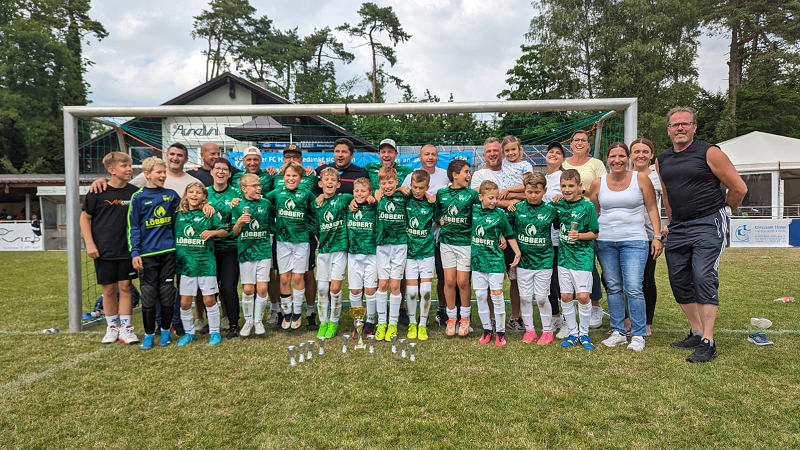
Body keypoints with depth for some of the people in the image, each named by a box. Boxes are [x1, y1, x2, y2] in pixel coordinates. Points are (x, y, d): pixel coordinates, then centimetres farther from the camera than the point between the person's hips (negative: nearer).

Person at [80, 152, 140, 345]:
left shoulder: (135, 192, 0)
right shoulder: (98, 192, -5)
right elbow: (85, 217, 1)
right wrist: (90, 244, -6)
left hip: (127, 249, 1)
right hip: (104, 251, -1)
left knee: (125, 287, 3)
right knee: (109, 289, 7)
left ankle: (125, 328, 12)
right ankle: (112, 327, 22)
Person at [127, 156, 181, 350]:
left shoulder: (171, 195, 7)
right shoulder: (138, 197, -1)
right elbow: (133, 227, -2)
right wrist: (135, 253, -8)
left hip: (168, 252, 2)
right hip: (147, 254, -2)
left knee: (167, 293, 7)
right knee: (148, 294, 2)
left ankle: (165, 331, 21)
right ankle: (149, 334, 14)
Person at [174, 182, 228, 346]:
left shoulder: (210, 214, -1)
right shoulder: (179, 215, 7)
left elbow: (225, 231, -1)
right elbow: (172, 235, 13)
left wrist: (213, 232, -21)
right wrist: (176, 258, 3)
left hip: (206, 263, -3)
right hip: (185, 263, 3)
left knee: (209, 300, 3)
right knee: (185, 302, 6)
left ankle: (214, 332, 18)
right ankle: (189, 333, 25)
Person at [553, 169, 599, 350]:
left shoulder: (587, 206, -6)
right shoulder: (558, 205, 5)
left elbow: (594, 233, -4)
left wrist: (579, 235, -20)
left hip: (582, 255, -4)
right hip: (563, 255, 4)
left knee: (583, 296, -6)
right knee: (565, 296, 6)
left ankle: (584, 333, 14)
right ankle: (573, 333, 21)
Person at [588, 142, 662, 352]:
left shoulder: (641, 179, 2)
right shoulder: (598, 183, 6)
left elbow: (652, 209, 4)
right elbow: (592, 214, 12)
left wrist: (657, 237, -1)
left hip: (634, 241, -2)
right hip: (605, 242, 3)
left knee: (633, 288, -9)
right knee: (613, 288, 8)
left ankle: (638, 336, 4)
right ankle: (618, 332, 19)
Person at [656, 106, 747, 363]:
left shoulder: (709, 153, -6)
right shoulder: (662, 161, 11)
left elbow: (739, 188, -2)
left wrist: (722, 212, 11)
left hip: (708, 226, -6)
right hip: (677, 229, 6)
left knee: (704, 279, -13)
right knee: (679, 282, 8)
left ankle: (708, 343, -9)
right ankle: (696, 333, 21)